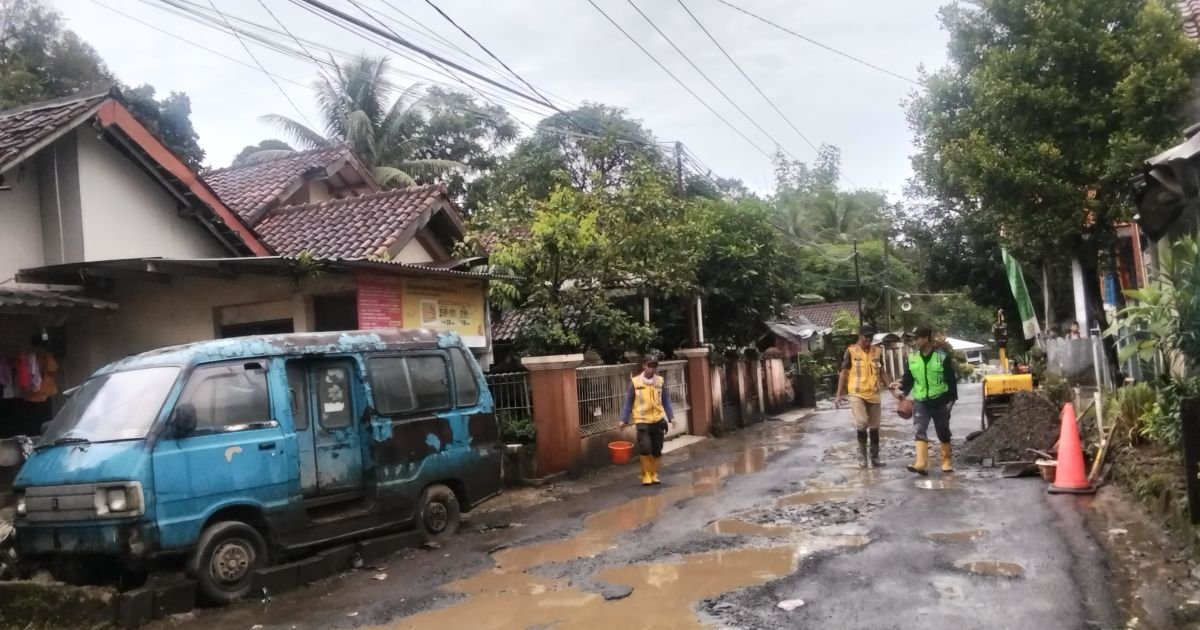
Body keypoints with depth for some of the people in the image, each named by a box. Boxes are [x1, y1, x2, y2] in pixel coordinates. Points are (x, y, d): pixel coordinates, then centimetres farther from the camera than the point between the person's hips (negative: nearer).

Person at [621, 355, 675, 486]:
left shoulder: (660, 381, 2)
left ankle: (654, 475, 25)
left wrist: (671, 417, 0)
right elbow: (628, 402, 0)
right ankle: (646, 475, 6)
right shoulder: (635, 382, -6)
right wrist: (624, 419, -2)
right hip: (642, 421, -3)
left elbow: (666, 401, 8)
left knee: (657, 450, 8)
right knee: (645, 448, -13)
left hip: (658, 420, 3)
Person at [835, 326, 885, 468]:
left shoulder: (878, 351, 5)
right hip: (856, 393, -4)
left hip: (873, 394, 4)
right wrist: (838, 394, -6)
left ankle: (875, 457, 18)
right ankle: (862, 454, 3)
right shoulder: (851, 351, -5)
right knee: (861, 424, -15)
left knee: (874, 427, 8)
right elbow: (844, 372, -2)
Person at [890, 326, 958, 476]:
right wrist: (902, 386, -12)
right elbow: (908, 378, 9)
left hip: (940, 401, -2)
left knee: (943, 432, 10)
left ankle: (946, 462, 24)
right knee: (919, 431, -13)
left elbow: (951, 380, -4)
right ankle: (921, 463, -21)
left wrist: (951, 399, -8)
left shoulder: (943, 357, -7)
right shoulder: (912, 357, 3)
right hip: (920, 401, 2)